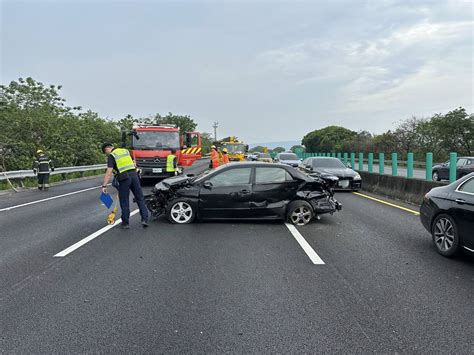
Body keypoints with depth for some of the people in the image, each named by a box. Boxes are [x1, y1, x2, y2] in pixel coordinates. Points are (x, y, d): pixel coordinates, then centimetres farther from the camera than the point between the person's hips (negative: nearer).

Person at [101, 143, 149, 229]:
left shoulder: (111, 156, 1)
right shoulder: (126, 151, 19)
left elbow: (109, 172, -9)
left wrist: (104, 186, -11)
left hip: (124, 178, -5)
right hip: (134, 174, 5)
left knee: (124, 201, 5)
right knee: (140, 198, 10)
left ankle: (125, 223, 13)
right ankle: (145, 219, 6)